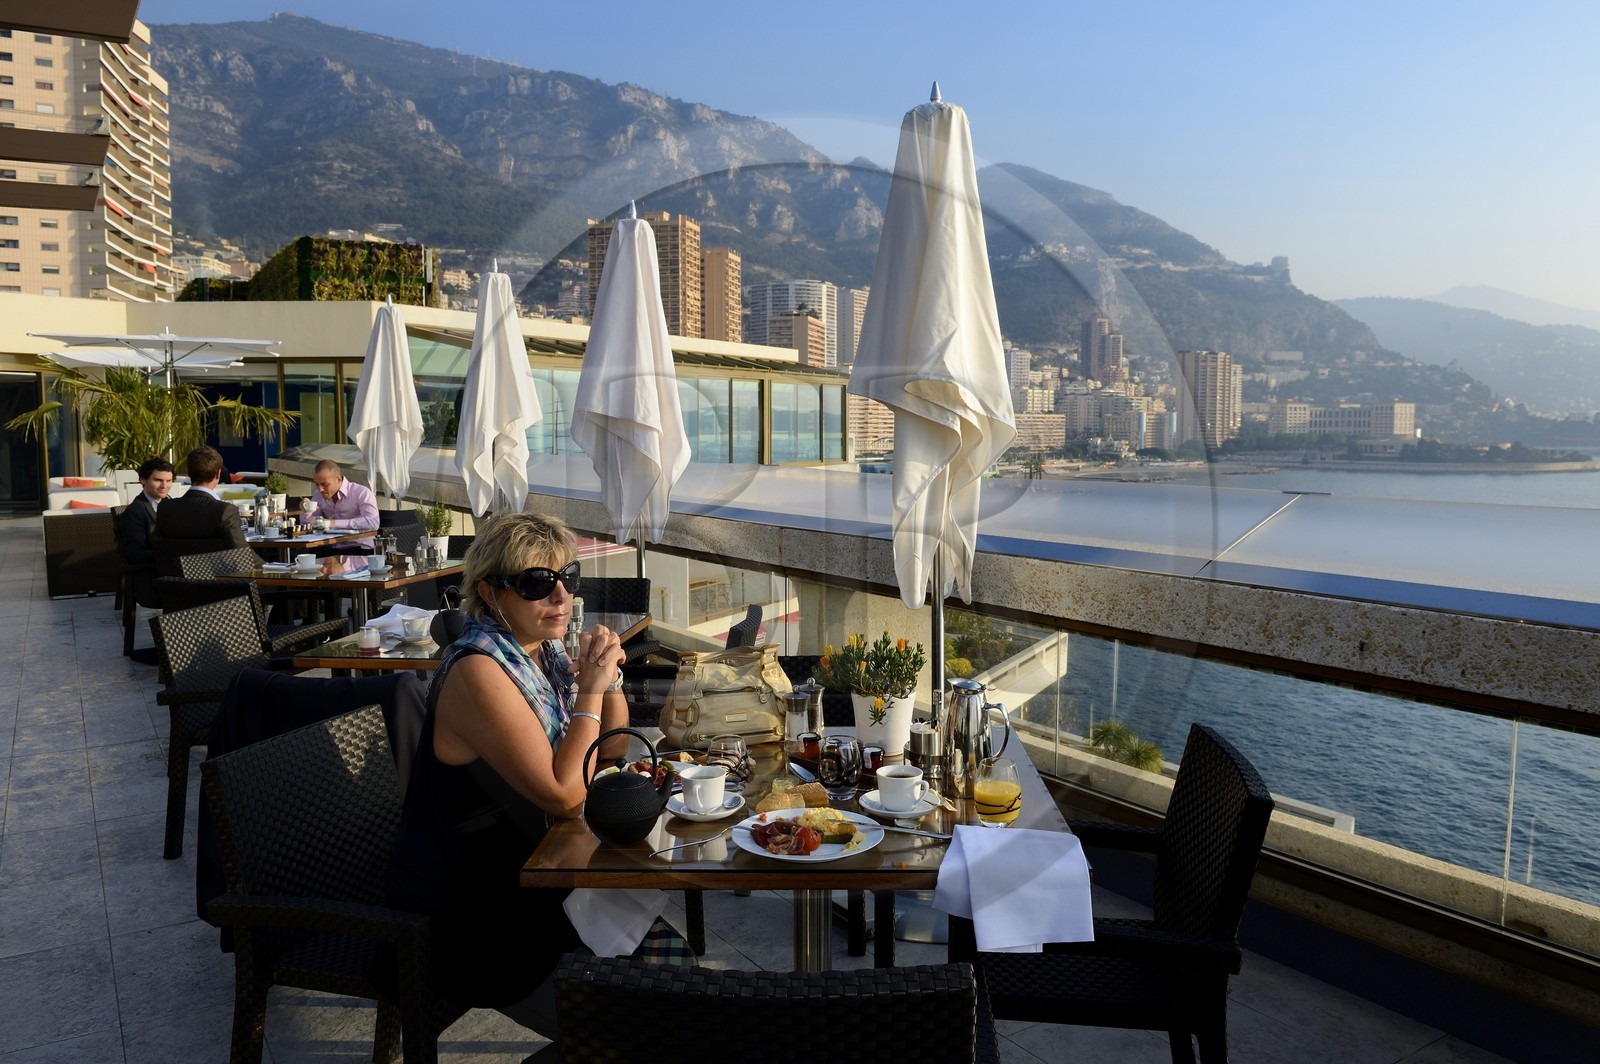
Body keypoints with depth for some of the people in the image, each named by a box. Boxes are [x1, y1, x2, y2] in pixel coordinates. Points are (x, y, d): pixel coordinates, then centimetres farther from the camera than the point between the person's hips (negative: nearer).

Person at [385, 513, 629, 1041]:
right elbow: (564, 795, -27)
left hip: (520, 880, 8)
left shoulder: (544, 650, 2)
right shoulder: (478, 671, -24)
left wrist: (609, 678, -6)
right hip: (465, 922, -8)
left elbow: (612, 753, 10)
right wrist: (589, 691, -21)